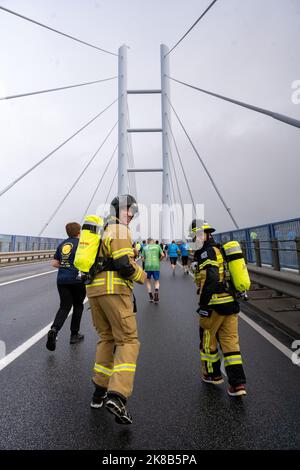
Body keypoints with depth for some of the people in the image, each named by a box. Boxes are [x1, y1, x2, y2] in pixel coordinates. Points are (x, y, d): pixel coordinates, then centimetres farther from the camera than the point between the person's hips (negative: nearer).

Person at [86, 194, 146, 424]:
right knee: (128, 340, -1)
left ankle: (99, 393, 26)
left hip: (93, 289, 9)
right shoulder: (119, 230, -7)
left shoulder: (100, 230, 22)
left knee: (107, 338, 19)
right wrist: (141, 275, -1)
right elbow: (124, 263, -17)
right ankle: (117, 395, -10)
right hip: (114, 290, -9)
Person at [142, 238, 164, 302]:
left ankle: (151, 297, 14)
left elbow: (143, 258, 6)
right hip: (156, 266, 0)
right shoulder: (158, 246, 9)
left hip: (147, 266, 0)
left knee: (148, 280, 18)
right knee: (157, 281, 15)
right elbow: (162, 255, 0)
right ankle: (156, 291, -13)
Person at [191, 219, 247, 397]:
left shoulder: (207, 253, -14)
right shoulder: (221, 250, 14)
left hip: (215, 305, -8)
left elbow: (210, 280, -24)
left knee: (207, 338, 14)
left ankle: (213, 374, 33)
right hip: (232, 303, 8)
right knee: (230, 341, 14)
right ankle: (238, 383, 16)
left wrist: (203, 305, -20)